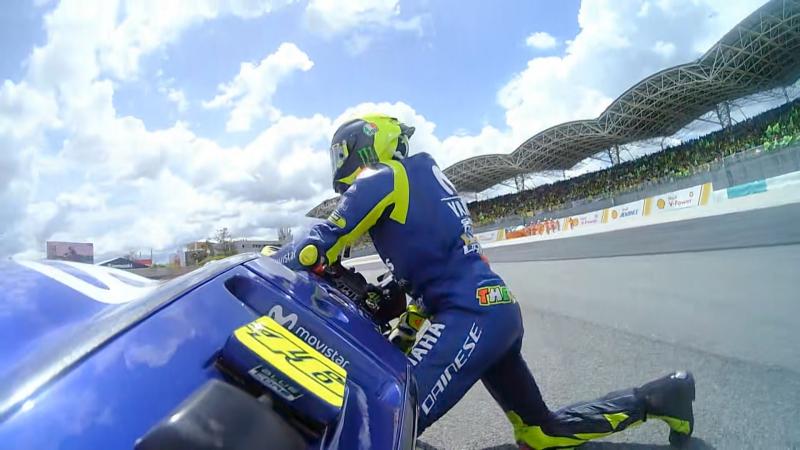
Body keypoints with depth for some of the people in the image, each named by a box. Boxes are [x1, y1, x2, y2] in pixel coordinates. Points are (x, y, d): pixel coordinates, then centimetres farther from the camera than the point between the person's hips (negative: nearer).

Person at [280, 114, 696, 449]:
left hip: (469, 315, -10)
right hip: (498, 309, 10)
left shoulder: (381, 177, -2)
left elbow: (322, 244, -7)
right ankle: (656, 397, 27)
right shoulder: (423, 177, 24)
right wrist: (405, 329, 28)